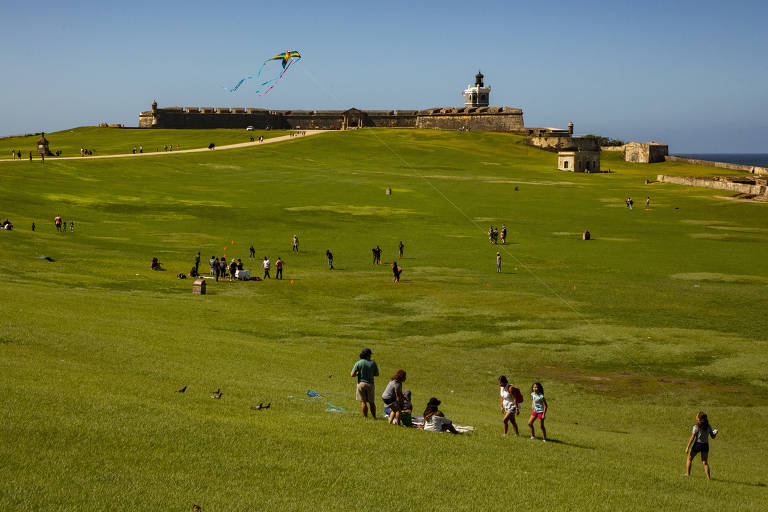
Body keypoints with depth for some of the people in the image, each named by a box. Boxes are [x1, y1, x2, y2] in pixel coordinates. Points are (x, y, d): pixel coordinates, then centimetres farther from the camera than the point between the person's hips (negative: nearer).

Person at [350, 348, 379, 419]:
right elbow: (377, 374, 7)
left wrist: (358, 373, 8)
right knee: (371, 402, 12)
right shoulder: (373, 363, -3)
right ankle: (374, 417, 16)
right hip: (370, 384, 1)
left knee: (363, 402, 5)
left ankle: (365, 417, 4)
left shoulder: (358, 363, -7)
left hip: (361, 383, -1)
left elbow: (352, 375, -10)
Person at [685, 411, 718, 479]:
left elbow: (692, 438, -12)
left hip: (697, 444, -4)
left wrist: (687, 447, -9)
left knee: (689, 459, 16)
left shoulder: (696, 427, -12)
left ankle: (688, 474, 16)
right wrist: (715, 433, 19)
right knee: (705, 462, 10)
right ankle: (708, 477, 2)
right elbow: (713, 436, 4)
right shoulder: (709, 427, 0)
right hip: (705, 445, 4)